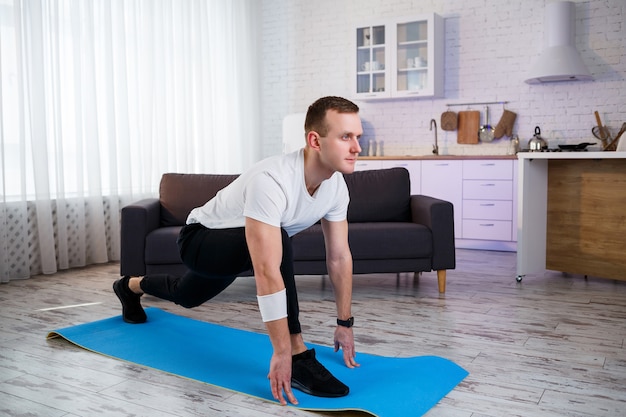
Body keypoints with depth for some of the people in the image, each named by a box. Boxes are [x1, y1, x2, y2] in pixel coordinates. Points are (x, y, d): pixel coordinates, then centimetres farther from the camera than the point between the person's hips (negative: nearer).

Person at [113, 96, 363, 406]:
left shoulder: (336, 187, -16)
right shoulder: (271, 182, -42)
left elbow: (340, 257, -7)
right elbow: (267, 272, -46)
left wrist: (345, 323, -4)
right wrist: (282, 352, -44)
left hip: (229, 249, 8)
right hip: (199, 240, -8)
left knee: (187, 297, 33)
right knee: (278, 241, -37)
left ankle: (130, 287, 66)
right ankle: (298, 358, -25)